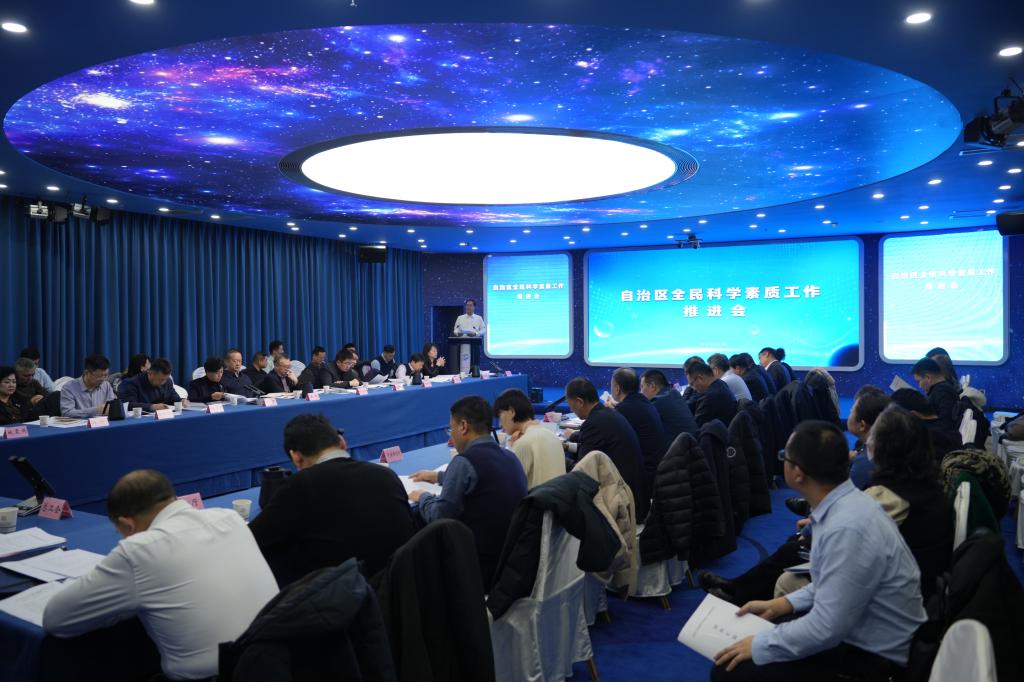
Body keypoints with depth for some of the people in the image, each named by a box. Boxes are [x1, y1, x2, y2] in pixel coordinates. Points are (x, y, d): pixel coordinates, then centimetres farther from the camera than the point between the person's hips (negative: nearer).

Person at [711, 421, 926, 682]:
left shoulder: (847, 529, -31)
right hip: (855, 629, 9)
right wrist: (778, 605, 8)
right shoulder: (847, 503, -3)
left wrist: (759, 646, -15)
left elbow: (826, 628, -26)